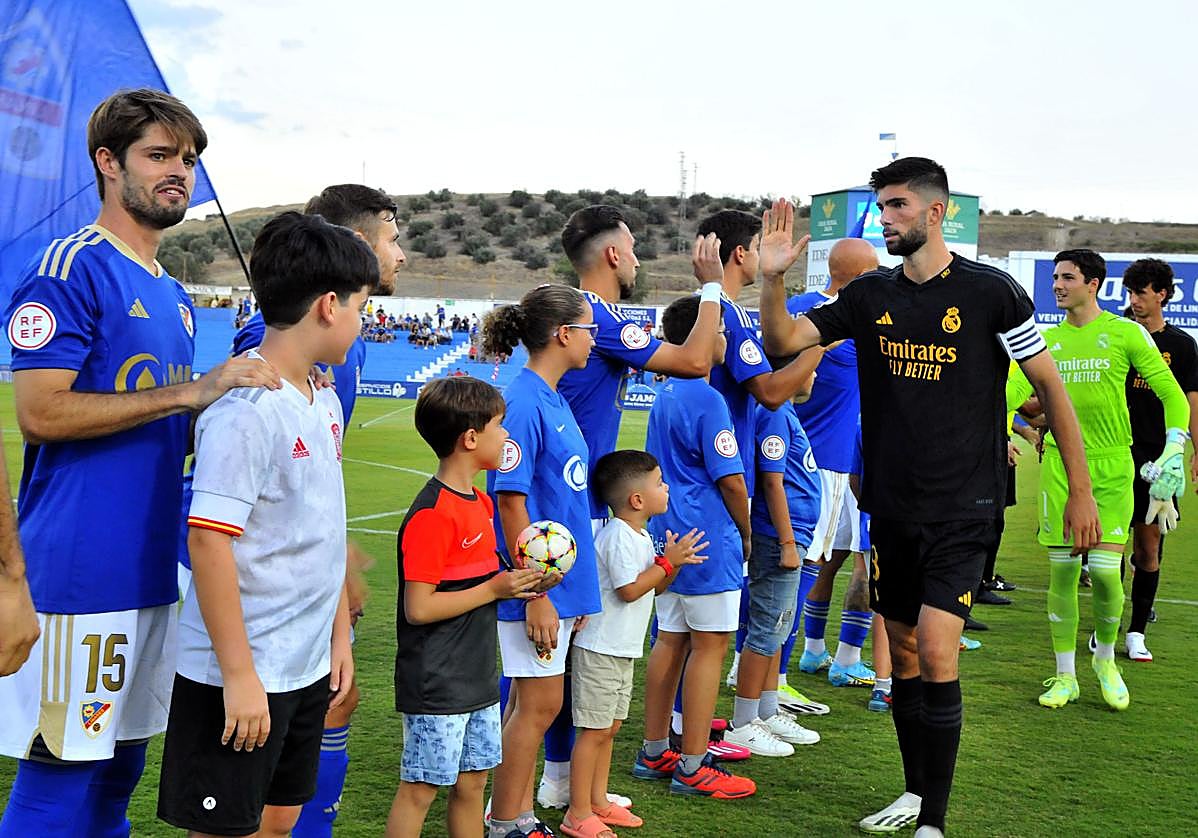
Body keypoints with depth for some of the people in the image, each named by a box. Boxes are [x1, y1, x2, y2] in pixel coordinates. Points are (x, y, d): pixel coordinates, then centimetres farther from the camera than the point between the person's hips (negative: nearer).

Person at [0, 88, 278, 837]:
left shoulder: (174, 296, 16)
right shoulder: (71, 269, -9)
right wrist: (190, 391, -18)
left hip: (154, 569, 8)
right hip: (81, 571, -8)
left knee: (121, 766, 15)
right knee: (62, 773, -1)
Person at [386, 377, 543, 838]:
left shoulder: (479, 502, 9)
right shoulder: (432, 514, -20)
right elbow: (419, 608, -22)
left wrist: (518, 583, 2)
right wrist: (494, 589, -18)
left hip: (478, 677, 9)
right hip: (436, 686, -9)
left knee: (472, 782, 16)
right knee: (420, 788, 2)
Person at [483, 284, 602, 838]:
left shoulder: (554, 399, 12)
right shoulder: (524, 402, -17)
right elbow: (511, 502, -20)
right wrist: (535, 594, -20)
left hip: (560, 577, 9)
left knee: (531, 702, 14)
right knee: (539, 704, -1)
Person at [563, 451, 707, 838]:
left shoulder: (641, 535, 11)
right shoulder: (618, 536, -19)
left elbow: (654, 587, 16)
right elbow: (629, 589, -23)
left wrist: (673, 561, -2)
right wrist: (667, 562, -17)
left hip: (622, 649, 10)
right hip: (600, 649, -10)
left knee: (609, 728, 16)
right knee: (594, 730, -5)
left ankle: (598, 802, 26)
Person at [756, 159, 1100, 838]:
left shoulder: (990, 292, -6)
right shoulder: (871, 295, 5)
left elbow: (1050, 385, -2)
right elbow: (783, 341, 2)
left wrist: (1081, 490, -2)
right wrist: (773, 277, -18)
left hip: (962, 508, -5)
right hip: (891, 506, 5)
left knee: (936, 654, -14)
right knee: (903, 652, 12)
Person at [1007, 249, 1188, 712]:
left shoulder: (1126, 333, 0)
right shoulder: (1047, 339, 9)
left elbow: (1173, 395, 3)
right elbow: (1017, 387, -2)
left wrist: (1174, 451, -5)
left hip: (1112, 465, -3)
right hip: (1059, 462, 3)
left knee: (1105, 570, -8)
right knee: (1061, 570, 2)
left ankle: (1106, 660, 20)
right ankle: (1065, 677, 14)